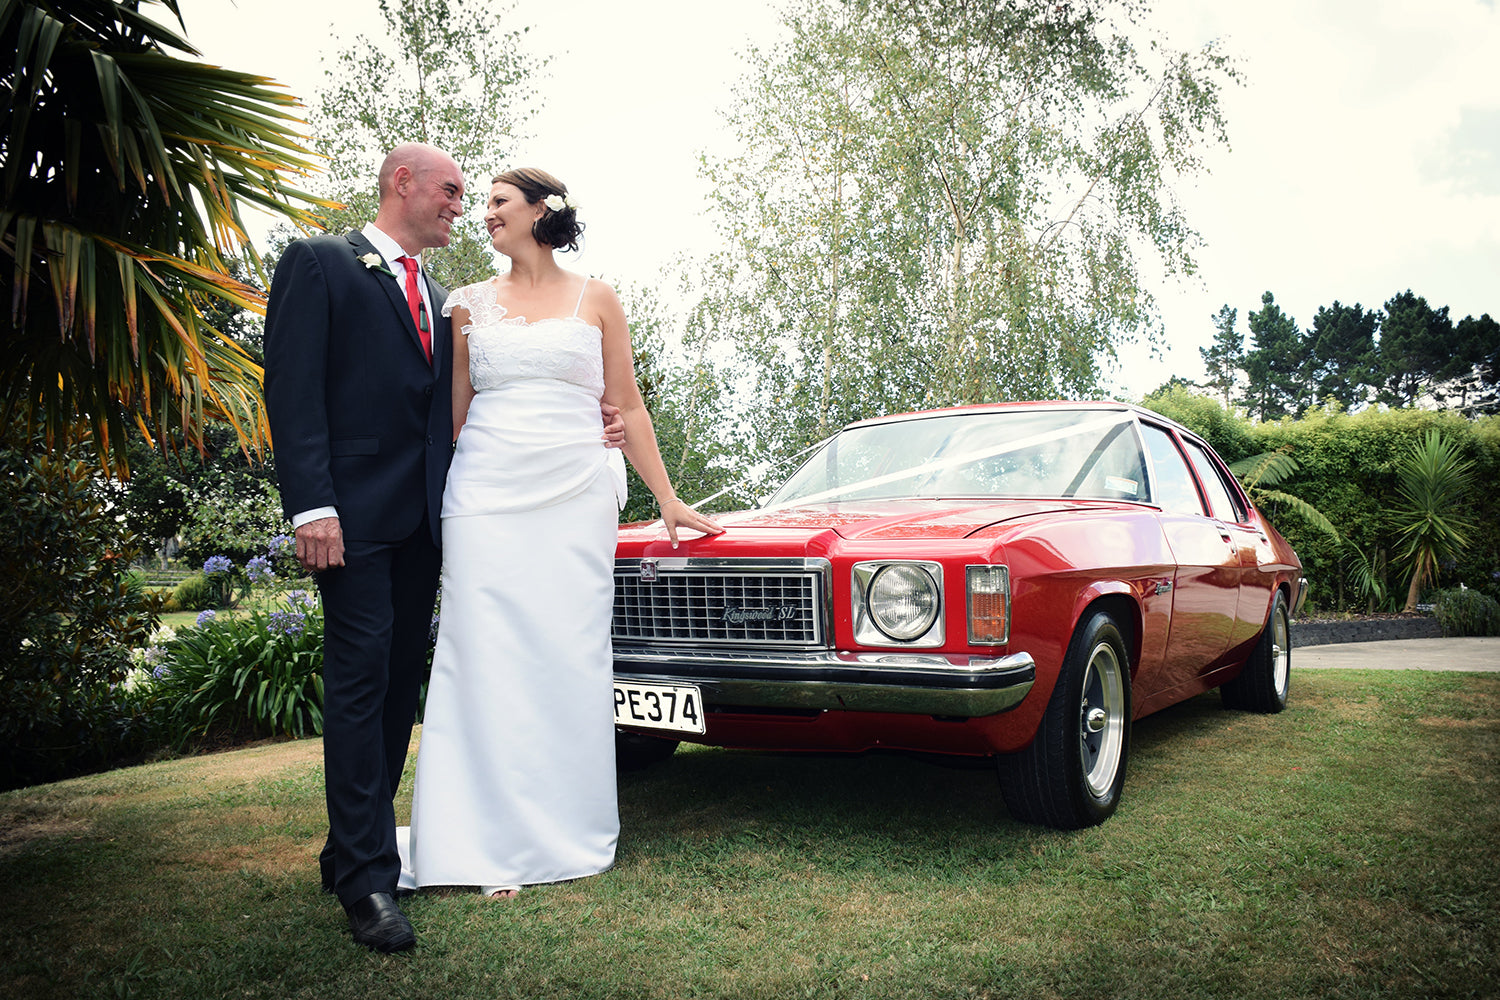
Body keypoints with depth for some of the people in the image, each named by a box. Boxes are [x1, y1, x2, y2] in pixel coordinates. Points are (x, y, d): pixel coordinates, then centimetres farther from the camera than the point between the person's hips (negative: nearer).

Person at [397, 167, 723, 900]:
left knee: (571, 660, 0)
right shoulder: (471, 304, 13)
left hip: (575, 497, -1)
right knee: (490, 659, -3)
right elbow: (454, 412, 17)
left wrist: (668, 500, 7)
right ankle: (498, 843, 6)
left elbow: (627, 406, 9)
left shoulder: (594, 299, 11)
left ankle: (573, 833, 13)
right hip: (487, 497, 1)